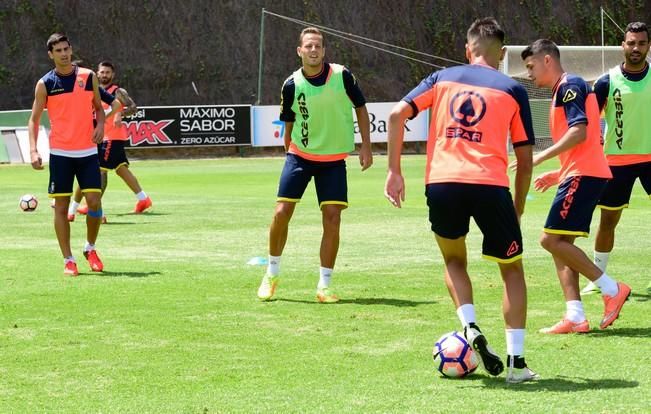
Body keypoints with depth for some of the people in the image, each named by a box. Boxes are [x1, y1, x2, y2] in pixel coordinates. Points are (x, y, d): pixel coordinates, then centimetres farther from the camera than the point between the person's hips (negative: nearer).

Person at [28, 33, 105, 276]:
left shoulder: (89, 77, 3)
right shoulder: (45, 84, -1)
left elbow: (98, 108, 15)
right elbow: (34, 119, 1)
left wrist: (100, 125, -7)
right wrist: (33, 150, -12)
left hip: (87, 151, 1)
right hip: (60, 153, -1)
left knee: (94, 201, -6)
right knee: (61, 206, 0)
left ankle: (90, 249, 17)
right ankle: (68, 260, 7)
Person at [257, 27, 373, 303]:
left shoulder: (342, 76, -11)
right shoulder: (292, 85, -9)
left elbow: (360, 107, 3)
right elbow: (289, 124, 6)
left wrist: (366, 146, -1)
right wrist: (290, 152, 6)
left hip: (334, 160, 0)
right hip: (300, 156, 0)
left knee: (332, 218, -8)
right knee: (282, 213, -5)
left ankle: (324, 285, 3)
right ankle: (272, 274, 16)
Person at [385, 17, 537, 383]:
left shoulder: (443, 79, 16)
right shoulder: (513, 90, 12)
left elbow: (397, 114, 4)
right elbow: (525, 159, 10)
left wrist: (394, 171, 8)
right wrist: (517, 210, 20)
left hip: (441, 183, 2)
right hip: (490, 185, -2)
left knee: (454, 260, 27)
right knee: (512, 269, 16)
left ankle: (471, 328, 3)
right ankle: (516, 362, 8)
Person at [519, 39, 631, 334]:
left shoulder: (569, 86, -8)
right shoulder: (563, 91, 23)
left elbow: (579, 132, -20)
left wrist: (541, 157, -17)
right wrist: (558, 175, 21)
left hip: (583, 176, -10)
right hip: (581, 175, 10)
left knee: (551, 239, -12)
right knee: (560, 245, 7)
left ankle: (612, 289, -8)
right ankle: (575, 317, 1)